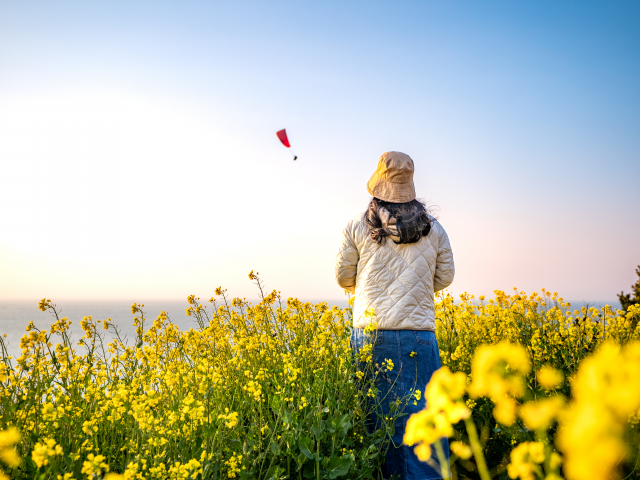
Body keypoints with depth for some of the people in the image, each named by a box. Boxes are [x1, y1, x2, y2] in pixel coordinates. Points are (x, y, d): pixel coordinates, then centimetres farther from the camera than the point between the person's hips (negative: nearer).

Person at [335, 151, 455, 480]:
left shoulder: (357, 227, 0)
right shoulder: (433, 228, 5)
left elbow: (343, 277, 9)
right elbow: (445, 277, 13)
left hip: (369, 332, 0)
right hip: (418, 332, 1)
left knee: (377, 414, 8)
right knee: (421, 416, 3)